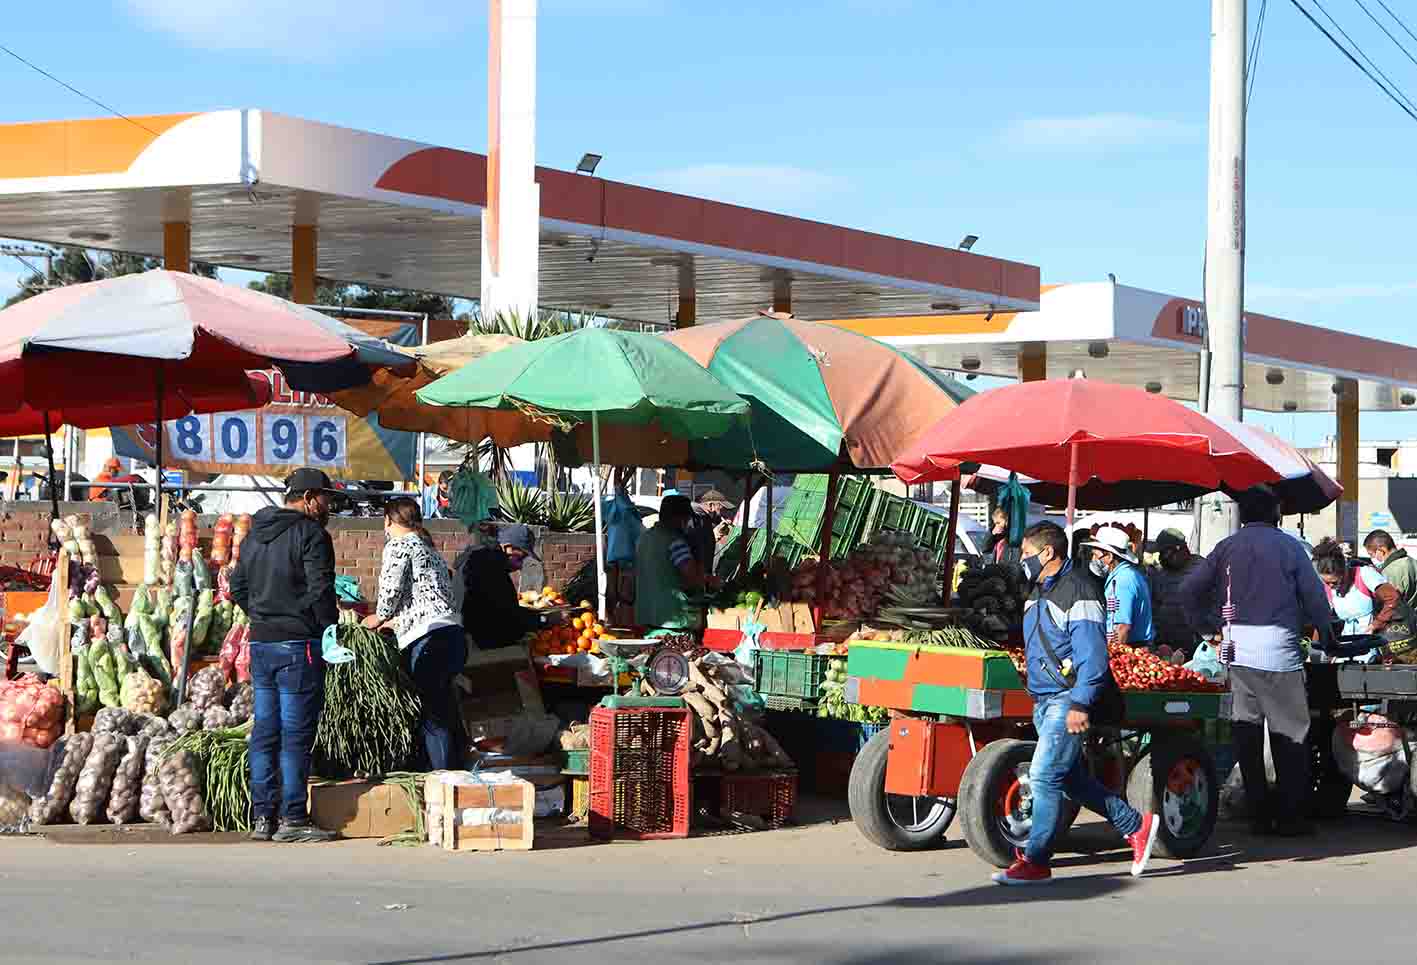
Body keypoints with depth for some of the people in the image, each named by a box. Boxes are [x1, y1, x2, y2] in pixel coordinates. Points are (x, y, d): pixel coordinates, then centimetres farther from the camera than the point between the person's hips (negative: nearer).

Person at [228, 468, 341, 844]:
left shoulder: (254, 534, 15)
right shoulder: (310, 534, -11)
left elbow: (237, 588, 19)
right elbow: (321, 591, -17)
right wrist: (330, 629, -4)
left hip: (260, 644, 8)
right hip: (299, 647, -8)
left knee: (265, 733, 11)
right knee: (296, 735, -4)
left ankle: (262, 817, 12)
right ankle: (292, 819, -3)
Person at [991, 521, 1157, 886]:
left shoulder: (1078, 592, -14)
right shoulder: (1040, 591, 17)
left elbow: (1092, 655, -19)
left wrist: (1080, 704, -24)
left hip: (1068, 701, -10)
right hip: (1044, 701, 10)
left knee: (1044, 777, -11)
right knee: (1071, 779, 12)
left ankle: (1036, 862, -7)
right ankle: (1136, 826, 24)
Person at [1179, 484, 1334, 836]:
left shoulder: (1227, 547, 10)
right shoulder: (1288, 546, 2)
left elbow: (1189, 589, 6)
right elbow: (1313, 593, 3)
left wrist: (1205, 626, 19)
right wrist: (1325, 632, 18)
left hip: (1236, 647, 3)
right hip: (1278, 646, -3)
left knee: (1246, 730, 7)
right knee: (1289, 733, 2)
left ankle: (1259, 813, 8)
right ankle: (1291, 815, 0)